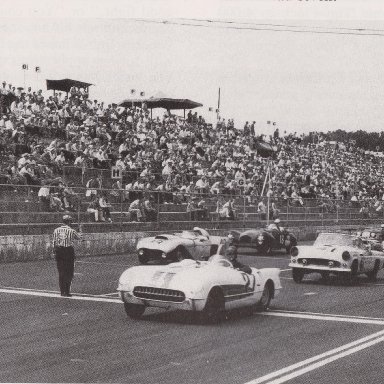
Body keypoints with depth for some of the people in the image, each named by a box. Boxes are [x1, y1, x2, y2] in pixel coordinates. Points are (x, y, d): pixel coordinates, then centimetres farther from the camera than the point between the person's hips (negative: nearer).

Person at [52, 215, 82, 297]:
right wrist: (80, 230, 30)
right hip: (69, 251, -3)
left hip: (59, 251, 3)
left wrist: (55, 252, 9)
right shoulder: (71, 231, -4)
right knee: (69, 272, 2)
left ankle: (62, 291, 11)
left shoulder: (56, 230, 3)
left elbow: (54, 242, 2)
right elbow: (79, 237, 13)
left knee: (61, 272, 9)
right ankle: (67, 291, -5)